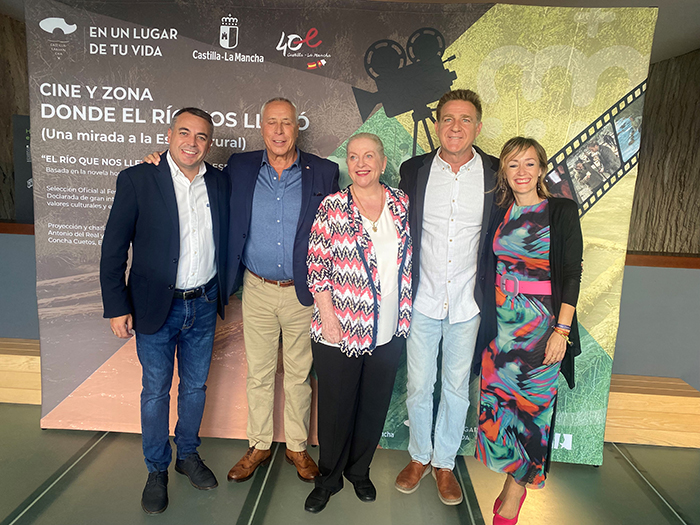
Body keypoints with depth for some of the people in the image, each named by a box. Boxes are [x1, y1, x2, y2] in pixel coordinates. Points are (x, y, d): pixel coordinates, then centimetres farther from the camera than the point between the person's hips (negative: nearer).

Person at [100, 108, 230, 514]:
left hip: (204, 305, 3)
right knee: (156, 391, 11)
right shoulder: (137, 179, -9)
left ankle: (189, 454, 39)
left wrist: (223, 290, 8)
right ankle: (157, 470, 31)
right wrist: (116, 306, -9)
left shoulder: (220, 182, 1)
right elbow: (114, 248, -8)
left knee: (195, 386, 17)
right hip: (156, 307, -3)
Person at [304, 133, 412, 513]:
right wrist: (329, 322, -12)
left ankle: (359, 471, 42)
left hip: (389, 333, 3)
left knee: (375, 405, 17)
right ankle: (329, 478, 36)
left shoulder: (402, 203, 3)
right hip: (340, 332, -3)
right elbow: (317, 270, -8)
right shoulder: (332, 207, -6)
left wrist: (405, 316, 8)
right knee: (336, 407, 11)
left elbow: (409, 262, 11)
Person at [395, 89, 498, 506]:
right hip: (422, 299, 0)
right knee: (419, 385, 12)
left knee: (457, 388, 14)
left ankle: (445, 463, 35)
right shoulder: (414, 170, -1)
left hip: (467, 303, 0)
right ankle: (419, 457, 36)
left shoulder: (496, 174, -3)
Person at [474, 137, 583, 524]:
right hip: (501, 322, 4)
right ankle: (514, 481, 29)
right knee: (497, 400, 6)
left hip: (543, 322, -3)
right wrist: (487, 316, 5)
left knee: (532, 404, 4)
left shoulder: (562, 211, -5)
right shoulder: (499, 213, 7)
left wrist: (562, 330, -14)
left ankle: (516, 491, 21)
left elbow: (572, 273, -8)